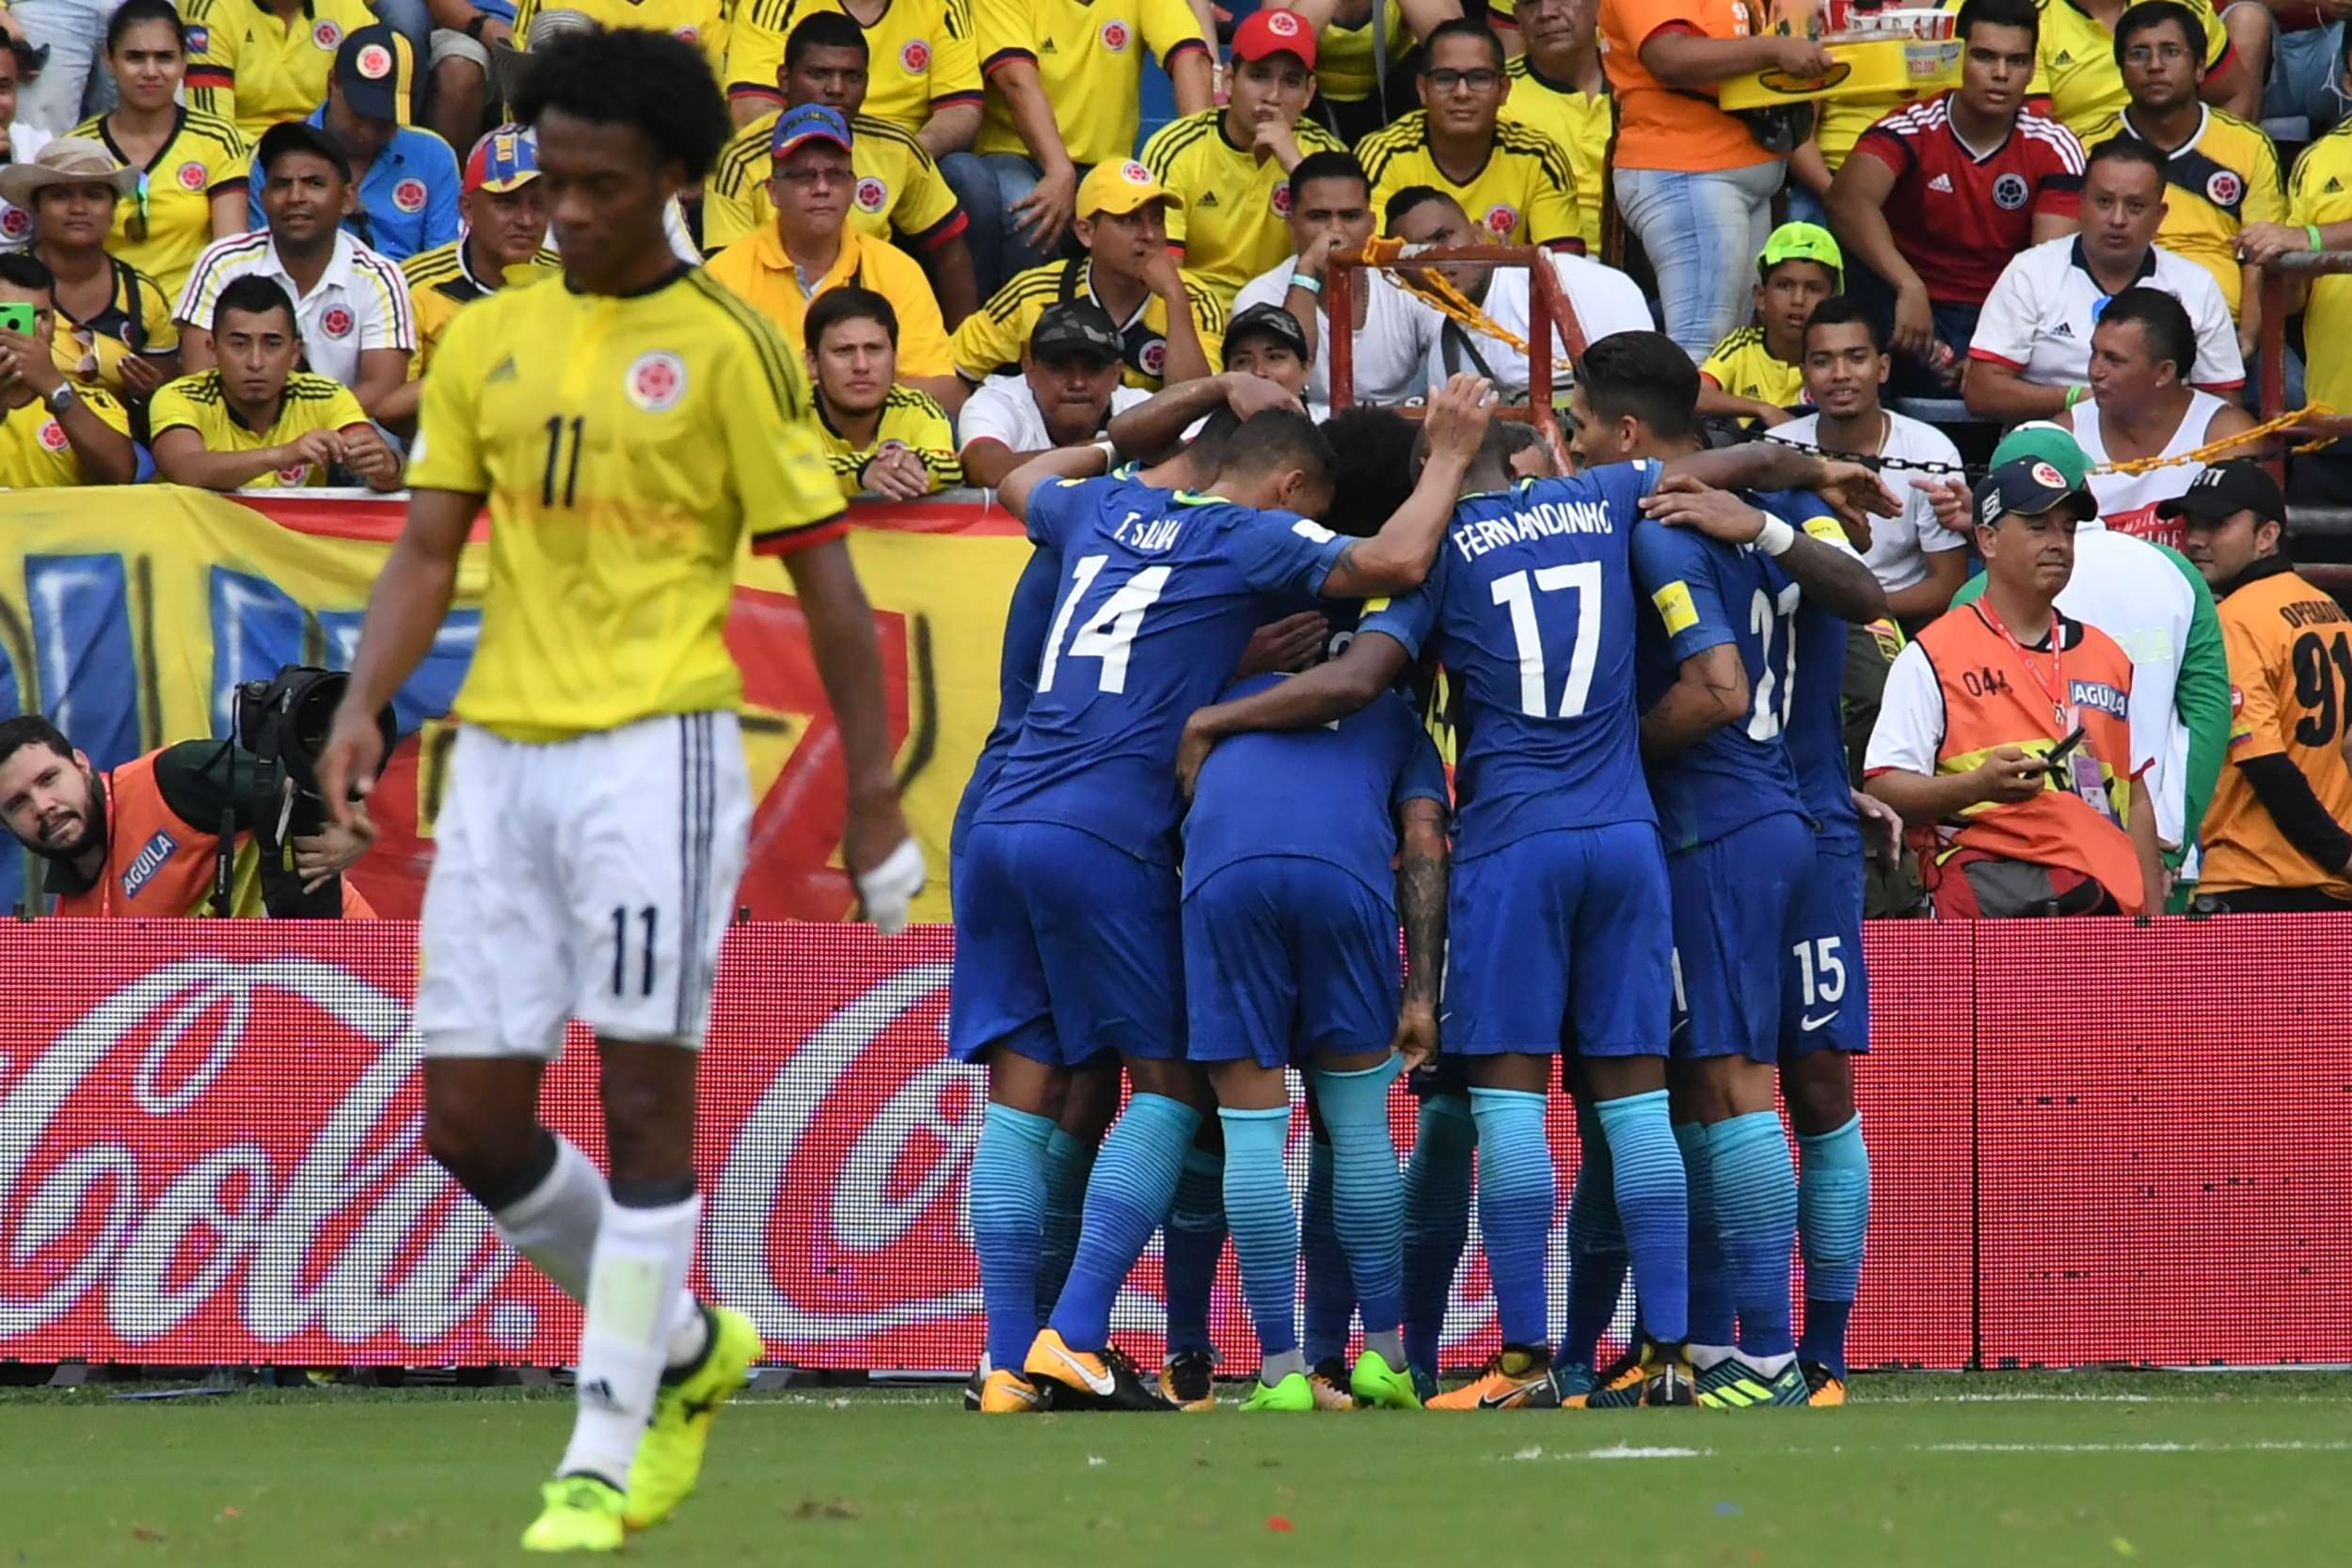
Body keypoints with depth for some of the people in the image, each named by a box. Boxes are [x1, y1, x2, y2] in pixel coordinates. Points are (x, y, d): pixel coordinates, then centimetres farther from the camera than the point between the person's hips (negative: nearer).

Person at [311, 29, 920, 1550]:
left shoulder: (725, 347, -3)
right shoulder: (490, 340, 13)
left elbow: (825, 578, -2)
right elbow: (428, 552, 13)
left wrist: (875, 801, -5)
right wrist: (366, 705, -5)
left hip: (654, 747, -6)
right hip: (500, 749, 6)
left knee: (643, 1096, -7)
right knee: (471, 1123, 3)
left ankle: (607, 1454, -2)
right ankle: (688, 1348, 25)